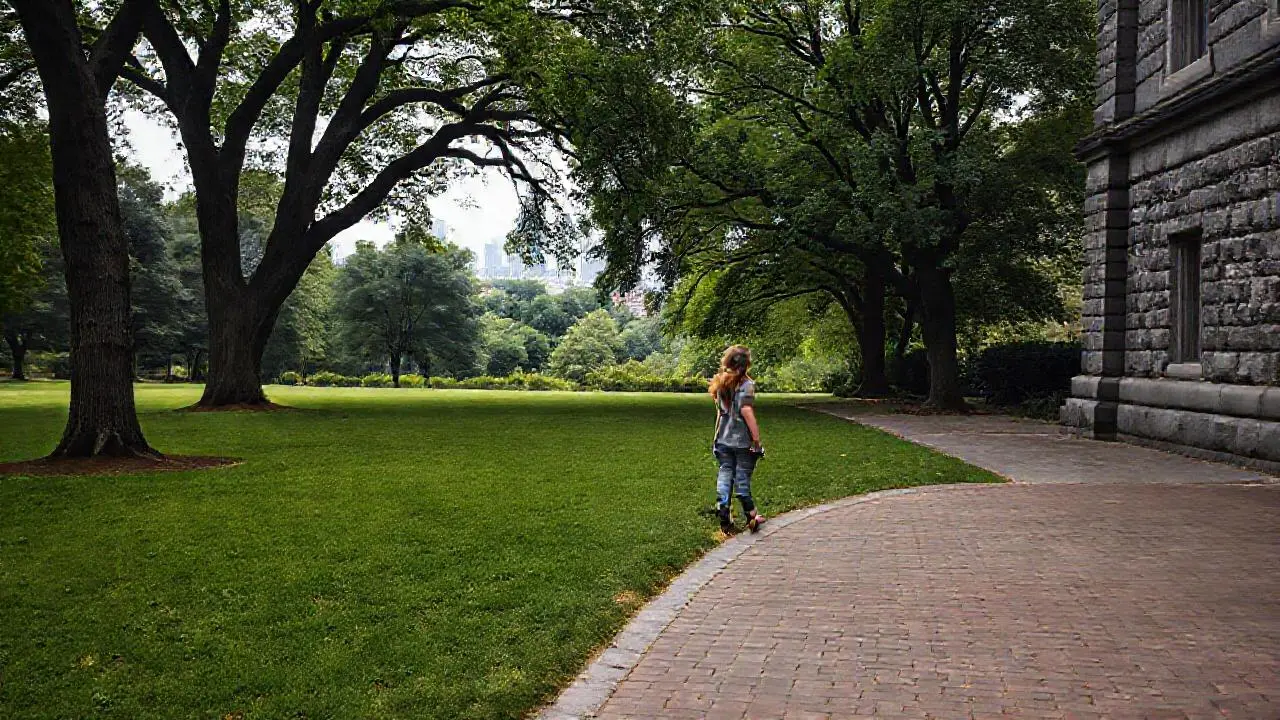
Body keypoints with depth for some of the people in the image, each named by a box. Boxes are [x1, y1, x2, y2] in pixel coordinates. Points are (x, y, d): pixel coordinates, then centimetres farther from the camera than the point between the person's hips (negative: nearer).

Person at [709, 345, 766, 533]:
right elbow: (747, 412, -20)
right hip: (742, 441, -5)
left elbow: (720, 411, 11)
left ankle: (725, 519, 5)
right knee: (742, 479, 4)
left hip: (723, 440, 5)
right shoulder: (746, 384, -13)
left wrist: (718, 435, 15)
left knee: (724, 476, 6)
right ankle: (751, 516, 16)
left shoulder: (721, 383, 7)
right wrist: (757, 440, -17)